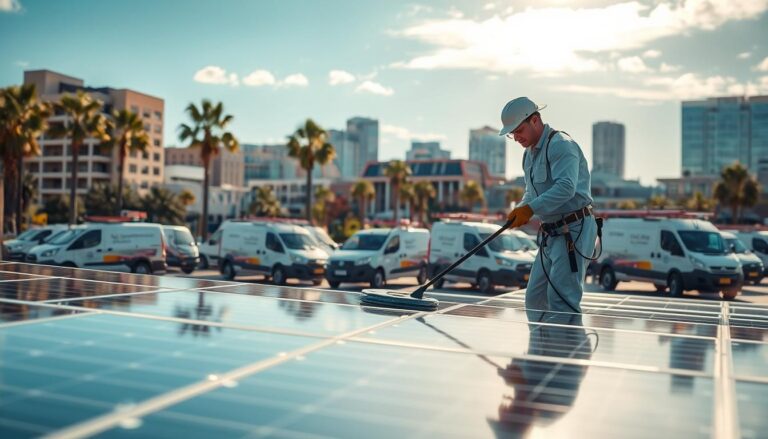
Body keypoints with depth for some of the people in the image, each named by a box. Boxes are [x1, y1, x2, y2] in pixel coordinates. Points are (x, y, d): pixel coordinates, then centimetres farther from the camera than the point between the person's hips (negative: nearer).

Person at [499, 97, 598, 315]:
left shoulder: (561, 144, -13)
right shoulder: (529, 153, 17)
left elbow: (566, 187, -26)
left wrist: (531, 209, -29)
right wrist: (520, 210, 4)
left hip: (574, 231, -10)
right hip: (551, 234, 10)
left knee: (561, 300, -13)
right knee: (534, 300, 9)